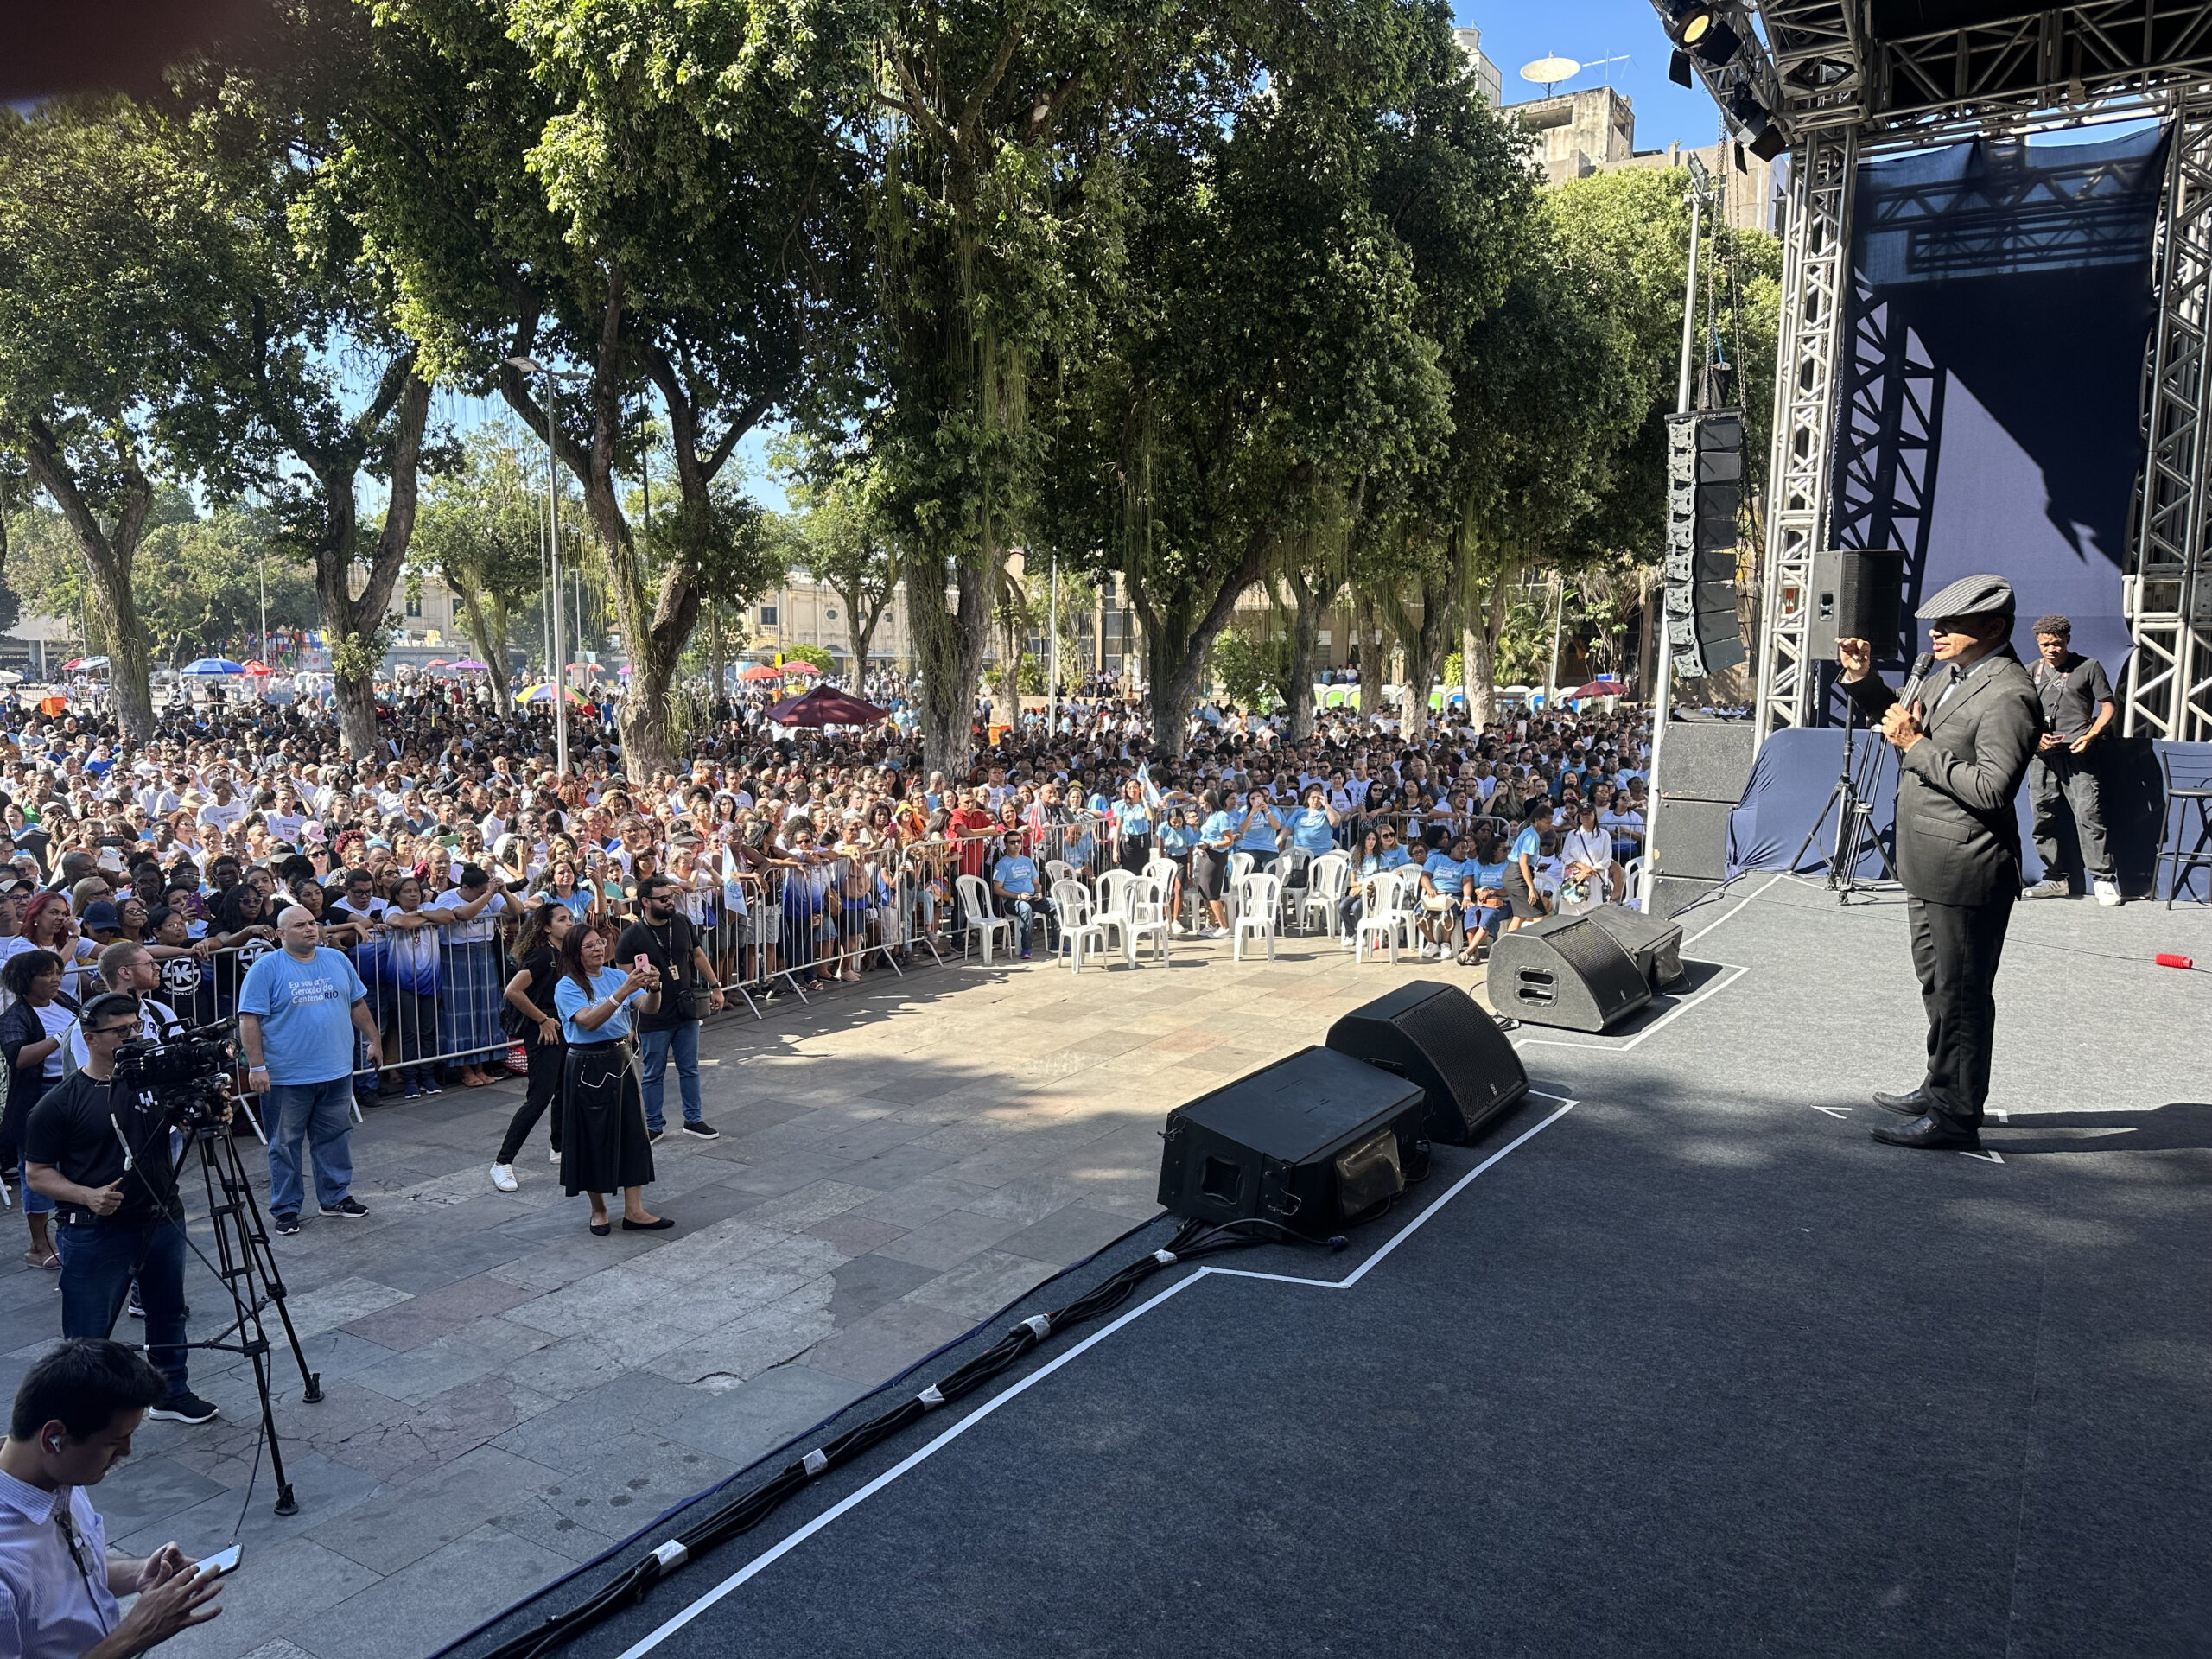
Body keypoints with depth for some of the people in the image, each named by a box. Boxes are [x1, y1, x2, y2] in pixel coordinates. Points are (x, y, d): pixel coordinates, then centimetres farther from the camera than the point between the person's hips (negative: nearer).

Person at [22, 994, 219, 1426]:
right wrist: (86, 1196, -22)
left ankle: (173, 1393, 34)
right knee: (87, 1337, -1)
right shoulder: (59, 1103, -9)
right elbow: (36, 1172, -6)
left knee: (167, 1314, 18)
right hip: (96, 1233, -5)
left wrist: (214, 1113, -16)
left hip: (163, 1220, 5)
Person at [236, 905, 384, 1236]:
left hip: (337, 1072, 5)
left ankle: (335, 1197, 25)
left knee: (336, 1138, 12)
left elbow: (357, 1004, 18)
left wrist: (374, 1040, 16)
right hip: (287, 1076, -4)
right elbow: (249, 1020, -11)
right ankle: (285, 1208, 17)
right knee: (285, 1144, 6)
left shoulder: (337, 960, 8)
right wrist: (256, 1066, -17)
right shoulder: (266, 969, -7)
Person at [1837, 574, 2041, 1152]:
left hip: (1966, 872, -10)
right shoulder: (1949, 675, 10)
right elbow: (1905, 720, 26)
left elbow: (1992, 788, -27)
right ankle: (1941, 1088, 38)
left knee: (1961, 993, -1)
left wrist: (1916, 747, -22)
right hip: (1929, 865, 10)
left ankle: (1956, 1118, 9)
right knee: (1937, 984, 22)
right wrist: (1863, 679, 10)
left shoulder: (2008, 696, -20)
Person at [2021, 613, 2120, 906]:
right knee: (2043, 818, 4)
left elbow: (2108, 706, 6)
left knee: (2088, 813, -12)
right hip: (2041, 755, 4)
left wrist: (2090, 736, -9)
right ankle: (2056, 879, 12)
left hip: (2076, 754, -4)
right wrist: (2034, 736, -2)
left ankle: (2103, 879, -8)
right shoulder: (2031, 672, 15)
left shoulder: (2088, 667, 6)